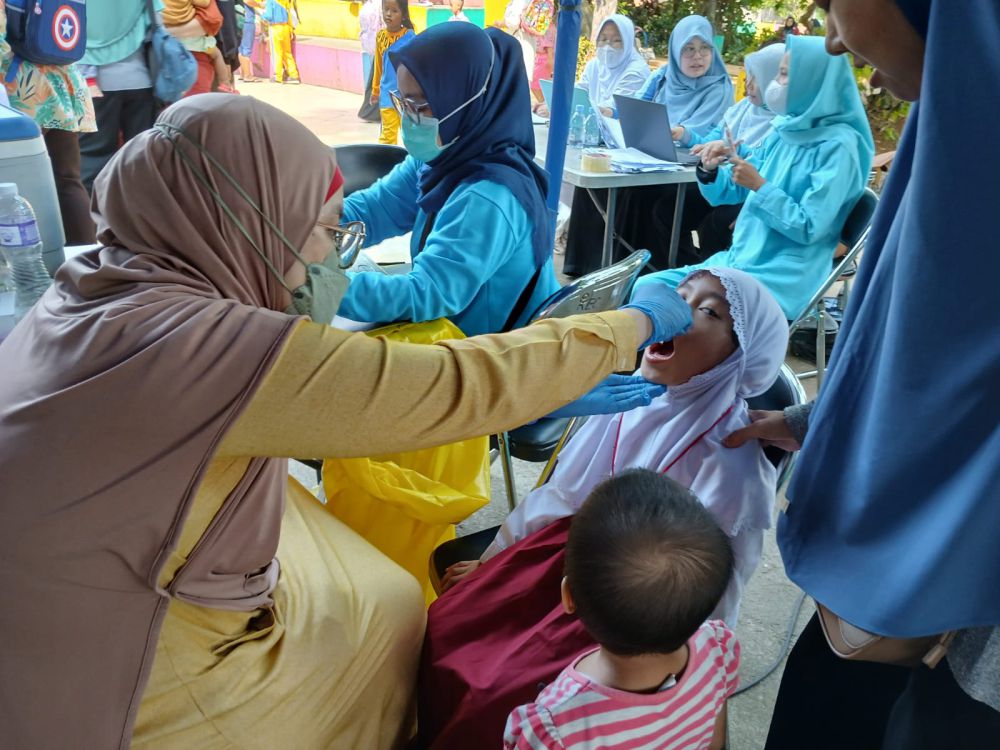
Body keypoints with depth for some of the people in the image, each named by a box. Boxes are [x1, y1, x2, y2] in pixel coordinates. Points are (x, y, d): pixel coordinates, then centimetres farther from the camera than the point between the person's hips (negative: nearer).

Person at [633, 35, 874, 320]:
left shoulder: (838, 145, -12)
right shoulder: (785, 131, 10)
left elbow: (808, 228, -16)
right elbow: (734, 190, 15)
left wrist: (759, 186, -20)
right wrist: (710, 172, -6)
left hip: (785, 276, -7)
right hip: (740, 259, 8)